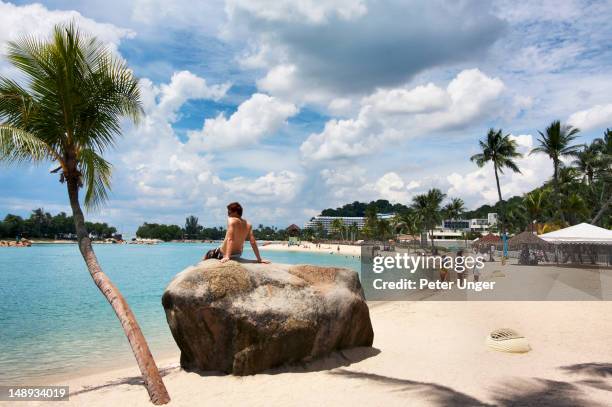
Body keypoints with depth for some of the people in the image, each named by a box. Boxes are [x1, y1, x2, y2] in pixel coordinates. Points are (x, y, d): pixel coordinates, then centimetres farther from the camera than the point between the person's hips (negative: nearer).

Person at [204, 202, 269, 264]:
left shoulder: (231, 220, -18)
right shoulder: (248, 225, -2)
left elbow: (230, 239, -28)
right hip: (237, 255, 7)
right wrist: (259, 259, 1)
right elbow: (253, 242, -3)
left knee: (207, 256, 21)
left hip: (224, 253, -6)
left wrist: (226, 256, -34)